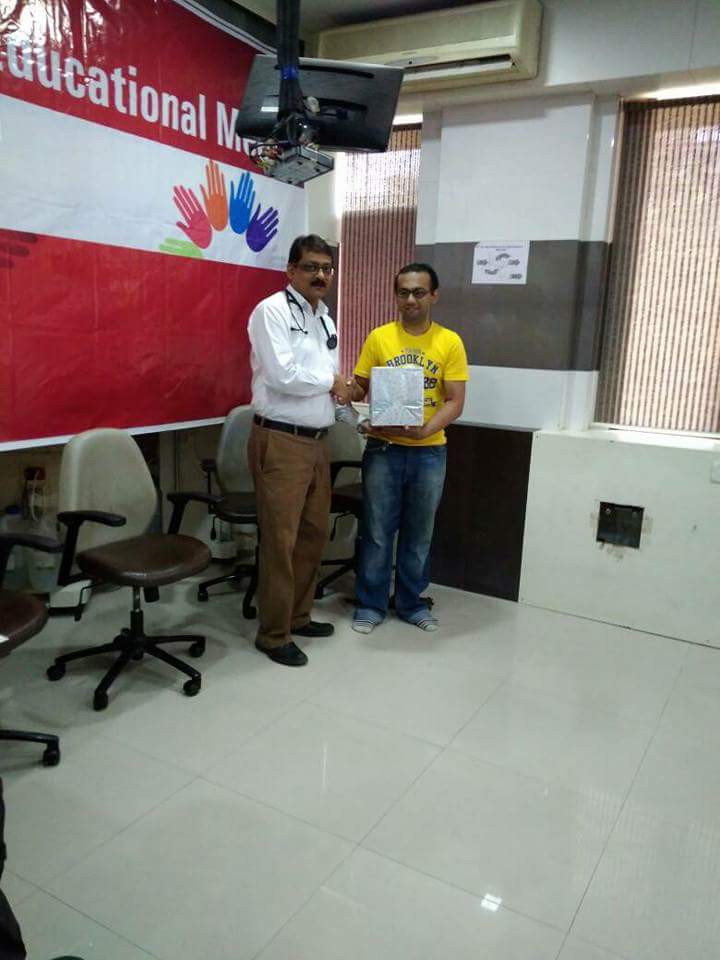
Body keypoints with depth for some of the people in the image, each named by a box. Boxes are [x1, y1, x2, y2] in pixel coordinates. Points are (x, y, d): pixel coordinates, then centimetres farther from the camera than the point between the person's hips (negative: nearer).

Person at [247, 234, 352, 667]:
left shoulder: (325, 317, 17)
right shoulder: (272, 310, -10)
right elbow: (283, 375, -22)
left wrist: (341, 392, -2)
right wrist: (332, 381, -8)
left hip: (318, 440, 9)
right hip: (281, 441, -9)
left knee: (314, 532, 15)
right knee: (281, 539, -3)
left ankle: (298, 615, 31)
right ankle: (274, 634, 11)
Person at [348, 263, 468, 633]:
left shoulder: (450, 342, -2)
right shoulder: (378, 338, 0)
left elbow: (455, 402, -6)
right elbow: (359, 388, 4)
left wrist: (425, 429, -21)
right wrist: (344, 392, -19)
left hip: (429, 452, 1)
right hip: (383, 449, 0)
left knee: (419, 534, 13)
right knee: (377, 531, 6)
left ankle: (410, 602, 29)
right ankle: (370, 604, 22)